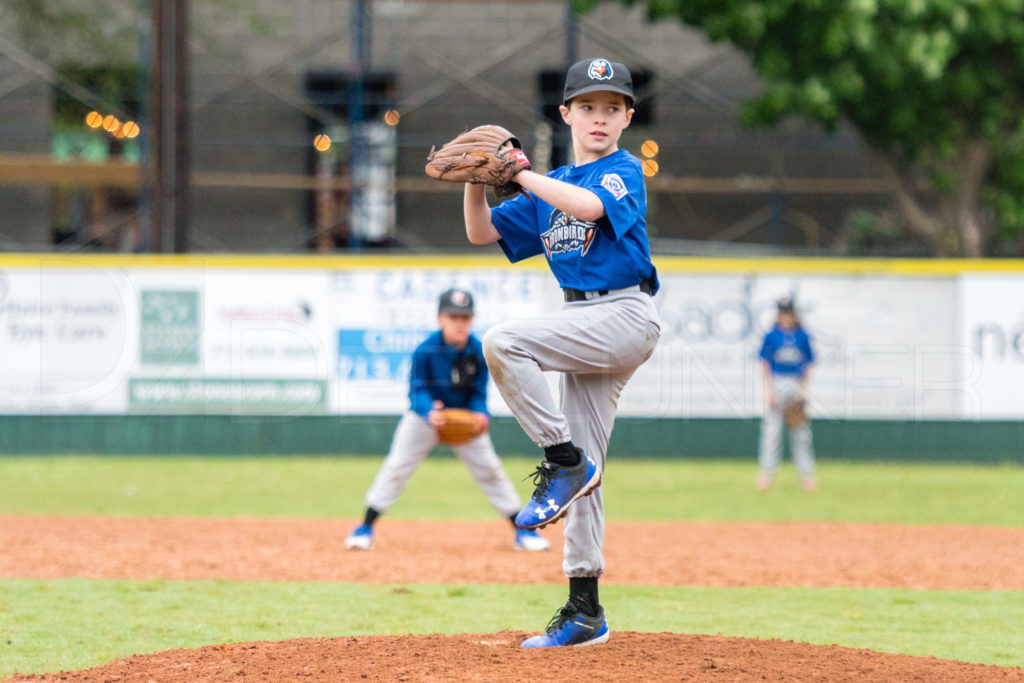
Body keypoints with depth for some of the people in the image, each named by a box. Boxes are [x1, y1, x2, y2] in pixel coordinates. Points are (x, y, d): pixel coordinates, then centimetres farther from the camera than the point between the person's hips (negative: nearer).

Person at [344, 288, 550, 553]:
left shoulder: (478, 352, -16)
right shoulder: (425, 351, -24)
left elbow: (478, 393, -10)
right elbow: (417, 391, -24)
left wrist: (480, 415, -31)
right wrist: (429, 411, -46)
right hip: (425, 414, -2)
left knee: (489, 469, 3)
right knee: (396, 467, -8)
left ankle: (522, 530, 14)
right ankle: (366, 528, 3)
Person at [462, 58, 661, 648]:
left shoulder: (626, 171, -3)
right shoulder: (552, 185, 19)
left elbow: (589, 204, -24)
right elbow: (482, 232, 16)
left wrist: (520, 173, -19)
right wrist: (476, 179, -1)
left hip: (626, 317, -8)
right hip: (588, 330, 8)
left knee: (504, 342, -25)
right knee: (579, 472, 5)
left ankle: (565, 462, -16)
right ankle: (585, 611, 8)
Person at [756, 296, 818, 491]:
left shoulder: (802, 336, 6)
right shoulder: (772, 336, 0)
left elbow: (807, 366, 10)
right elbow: (765, 365, 0)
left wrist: (803, 389, 0)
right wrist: (770, 391, -8)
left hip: (796, 385, 2)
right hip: (776, 384, -2)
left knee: (801, 432, 3)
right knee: (771, 429, -3)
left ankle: (806, 474, 6)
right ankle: (766, 473, 1)